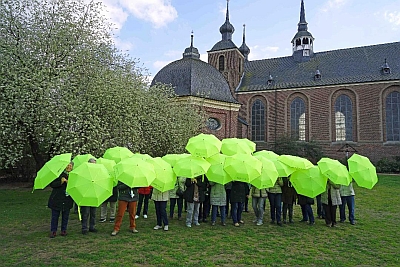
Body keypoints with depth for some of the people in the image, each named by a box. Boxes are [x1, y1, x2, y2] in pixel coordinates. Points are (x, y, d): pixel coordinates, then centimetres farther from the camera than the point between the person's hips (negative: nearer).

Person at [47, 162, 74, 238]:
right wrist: (60, 182, -22)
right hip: (57, 198, -2)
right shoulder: (58, 174, -3)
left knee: (65, 216, 8)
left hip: (67, 199, 2)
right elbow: (52, 184, -7)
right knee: (55, 215, 3)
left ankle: (63, 230, 20)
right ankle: (53, 231, 14)